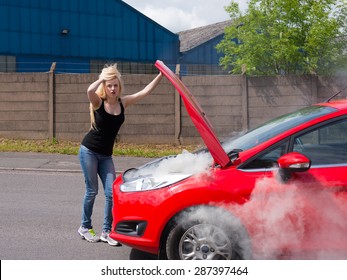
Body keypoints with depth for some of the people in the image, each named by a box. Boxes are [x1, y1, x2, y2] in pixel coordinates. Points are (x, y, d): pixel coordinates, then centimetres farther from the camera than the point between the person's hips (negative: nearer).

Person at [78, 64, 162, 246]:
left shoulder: (123, 103, 0)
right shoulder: (98, 102, -11)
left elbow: (145, 91, -5)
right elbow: (90, 90, -35)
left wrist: (161, 75, -12)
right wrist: (102, 78, -20)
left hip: (106, 155, 4)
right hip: (89, 151, -4)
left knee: (111, 192, -4)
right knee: (92, 191, 0)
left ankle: (106, 231, 7)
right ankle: (85, 227, 17)